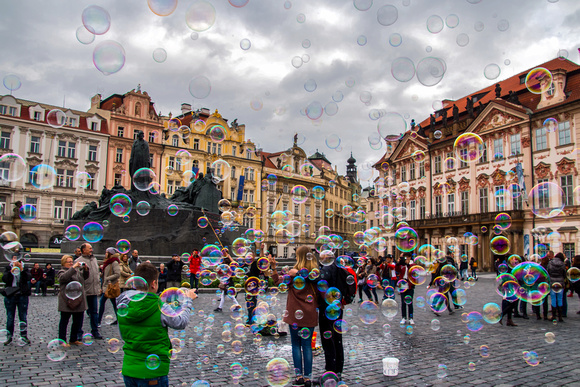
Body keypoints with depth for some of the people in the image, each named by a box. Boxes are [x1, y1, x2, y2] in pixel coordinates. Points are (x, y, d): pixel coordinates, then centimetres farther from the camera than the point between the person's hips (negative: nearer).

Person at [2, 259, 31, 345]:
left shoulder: (24, 269, 5)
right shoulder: (8, 268, 5)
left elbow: (28, 278, -13)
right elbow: (4, 279, -10)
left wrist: (22, 269, -22)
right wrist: (12, 271, -22)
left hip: (22, 295, 0)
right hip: (10, 296, 1)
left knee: (23, 317, 4)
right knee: (10, 317, 8)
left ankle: (24, 336, 12)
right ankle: (9, 336, 18)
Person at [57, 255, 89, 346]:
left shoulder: (77, 270, 16)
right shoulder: (62, 272, -3)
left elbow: (85, 277, 20)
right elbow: (64, 277, -24)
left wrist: (85, 269, 1)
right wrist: (73, 267, -27)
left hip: (79, 300, 7)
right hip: (67, 301, -6)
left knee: (78, 321, 11)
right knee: (64, 321, 4)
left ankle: (73, 339, 24)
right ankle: (62, 341, 12)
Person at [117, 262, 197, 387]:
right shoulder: (161, 308, -20)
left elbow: (123, 336, 10)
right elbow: (181, 323, -3)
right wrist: (188, 300, 11)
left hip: (128, 369, 5)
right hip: (153, 372, -5)